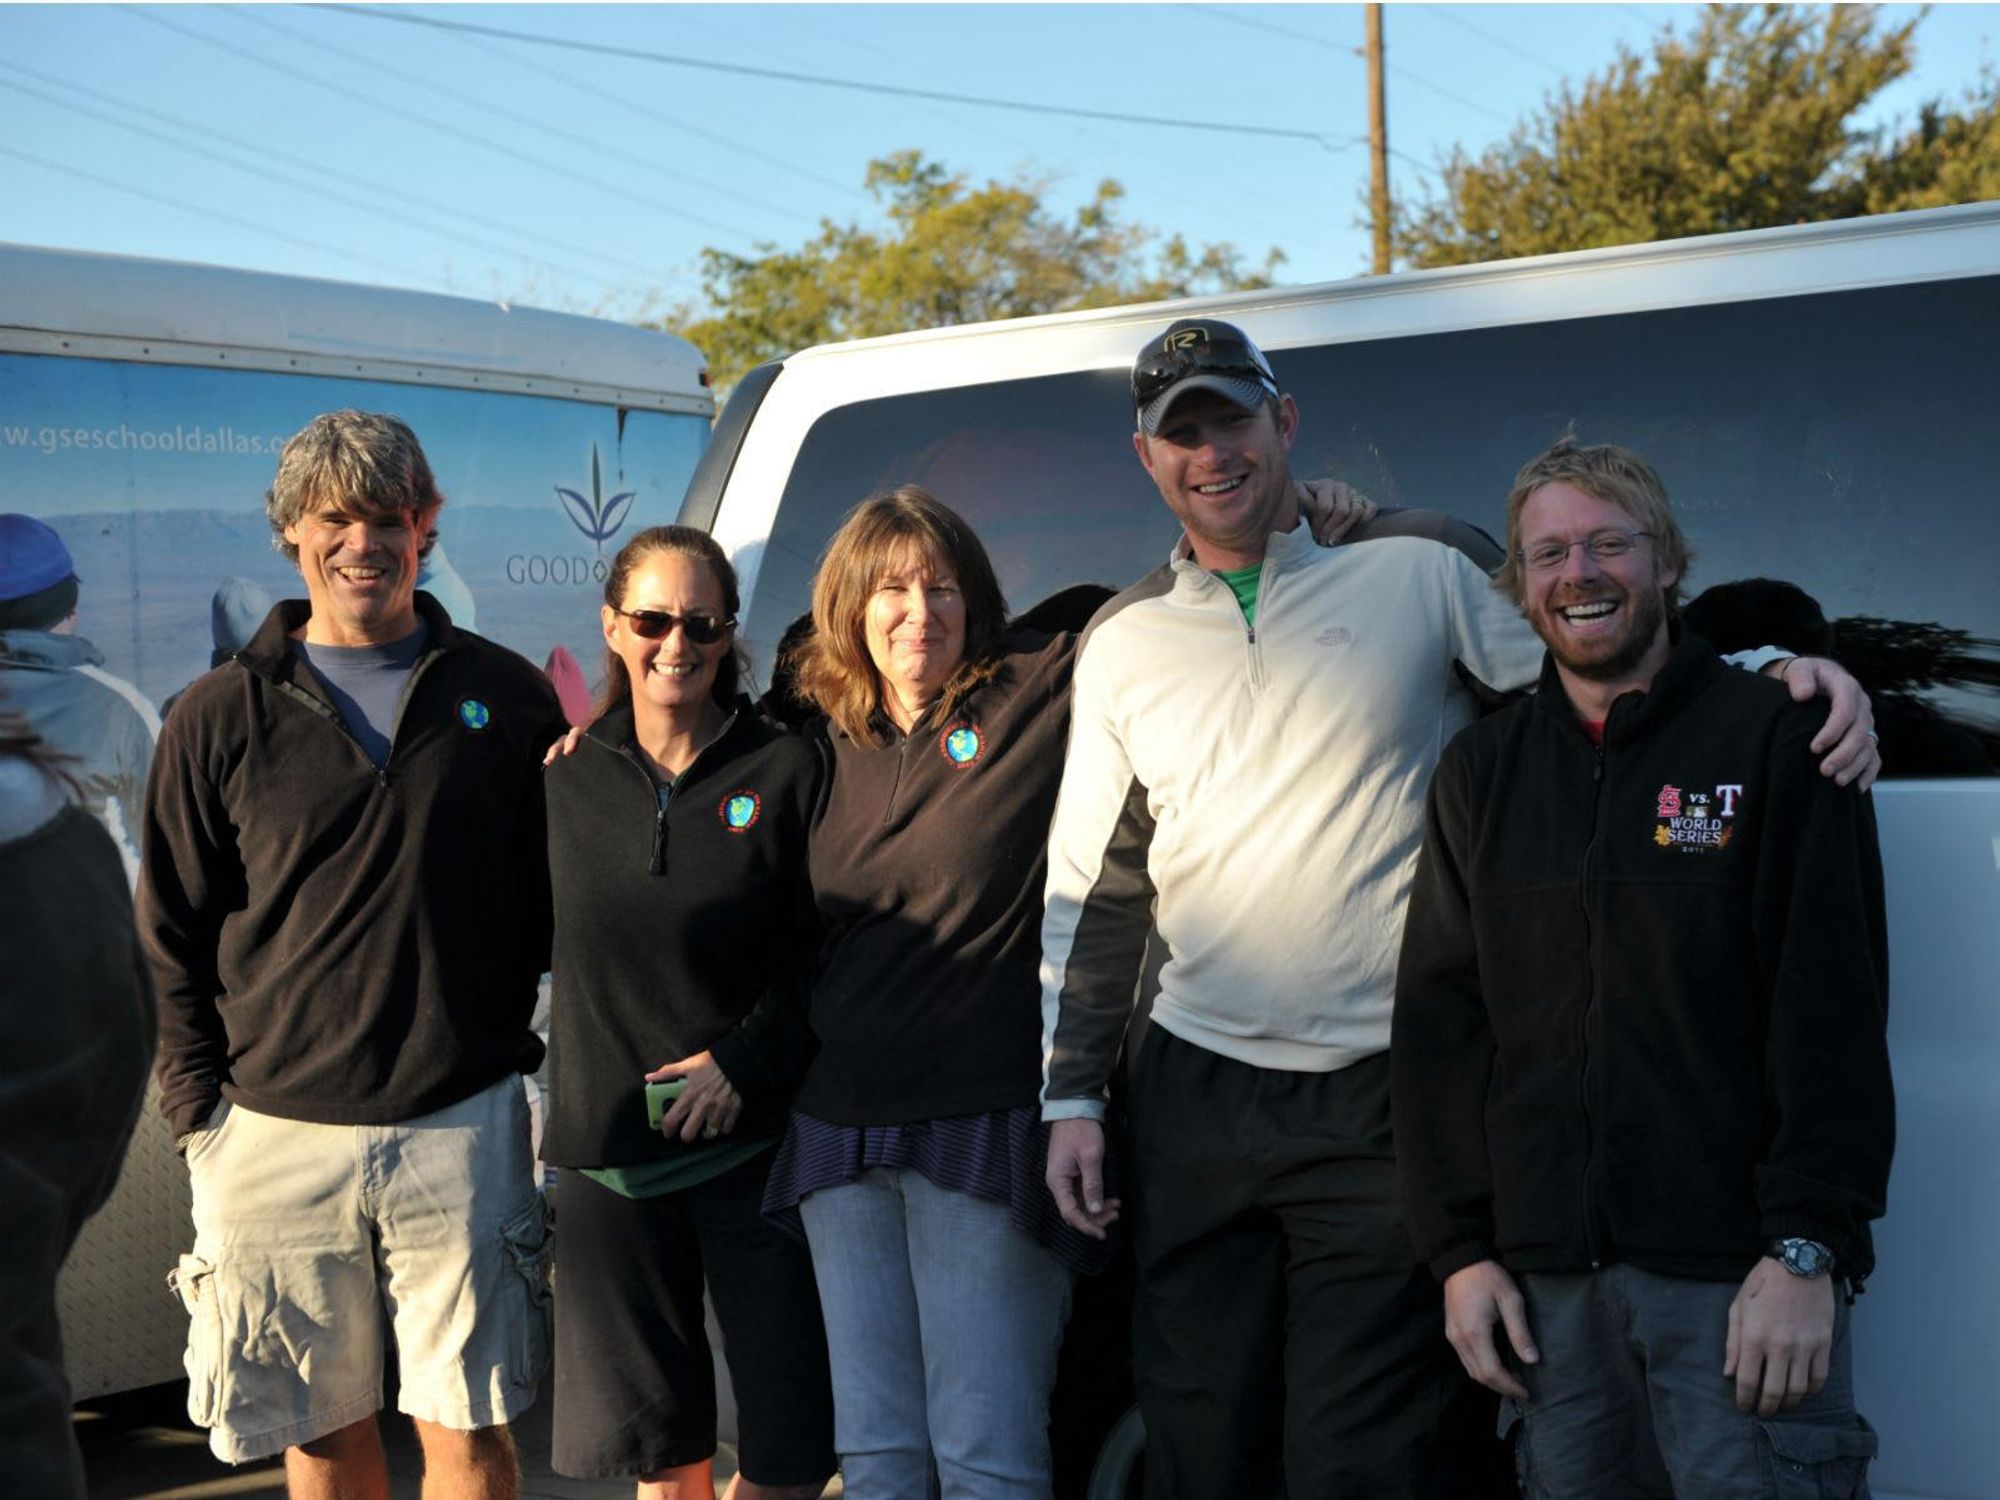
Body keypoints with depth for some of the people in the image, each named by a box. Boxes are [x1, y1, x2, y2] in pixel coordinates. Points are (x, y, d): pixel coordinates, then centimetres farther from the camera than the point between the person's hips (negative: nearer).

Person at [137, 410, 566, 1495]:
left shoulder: (505, 699, 6)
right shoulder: (222, 719, 4)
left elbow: (557, 901, 13)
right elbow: (171, 941, 7)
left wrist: (554, 1063, 2)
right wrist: (197, 1111, 1)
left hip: (462, 1126, 0)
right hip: (275, 1135, 1)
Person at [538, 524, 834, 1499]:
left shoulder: (787, 769, -3)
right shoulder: (568, 778, 4)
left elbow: (826, 945, -4)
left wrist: (748, 1059, -13)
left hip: (754, 1144, -2)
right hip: (608, 1150, 2)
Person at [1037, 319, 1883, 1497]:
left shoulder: (1422, 566, 1)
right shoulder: (1123, 645, 10)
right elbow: (1092, 889, 14)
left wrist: (1788, 673, -13)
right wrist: (1072, 1094, 11)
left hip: (1384, 1105, -3)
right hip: (1193, 1105, 4)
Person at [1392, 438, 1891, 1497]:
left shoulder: (1773, 739, 1)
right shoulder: (1481, 771, 12)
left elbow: (1833, 1008, -5)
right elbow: (1436, 1021, 11)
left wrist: (1807, 1249, -12)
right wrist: (1461, 1250, 4)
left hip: (1738, 1275, -3)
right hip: (1547, 1278, 4)